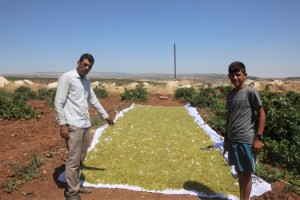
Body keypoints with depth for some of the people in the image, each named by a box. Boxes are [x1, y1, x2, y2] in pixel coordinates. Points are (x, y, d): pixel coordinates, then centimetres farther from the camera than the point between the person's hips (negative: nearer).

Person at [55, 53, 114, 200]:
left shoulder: (86, 81, 14)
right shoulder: (66, 77, -8)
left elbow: (93, 100, 24)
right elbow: (58, 103, -12)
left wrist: (105, 115, 29)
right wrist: (63, 124, -17)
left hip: (85, 125, 8)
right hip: (73, 126, -8)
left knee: (80, 159, 16)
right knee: (73, 160, -1)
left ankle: (76, 184, 31)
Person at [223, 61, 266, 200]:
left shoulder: (251, 92, -10)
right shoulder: (229, 95, 8)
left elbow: (262, 115, -9)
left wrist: (258, 138, -12)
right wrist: (226, 137, 16)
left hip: (246, 140, -6)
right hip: (232, 140, 6)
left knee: (246, 173, 5)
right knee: (238, 171, 17)